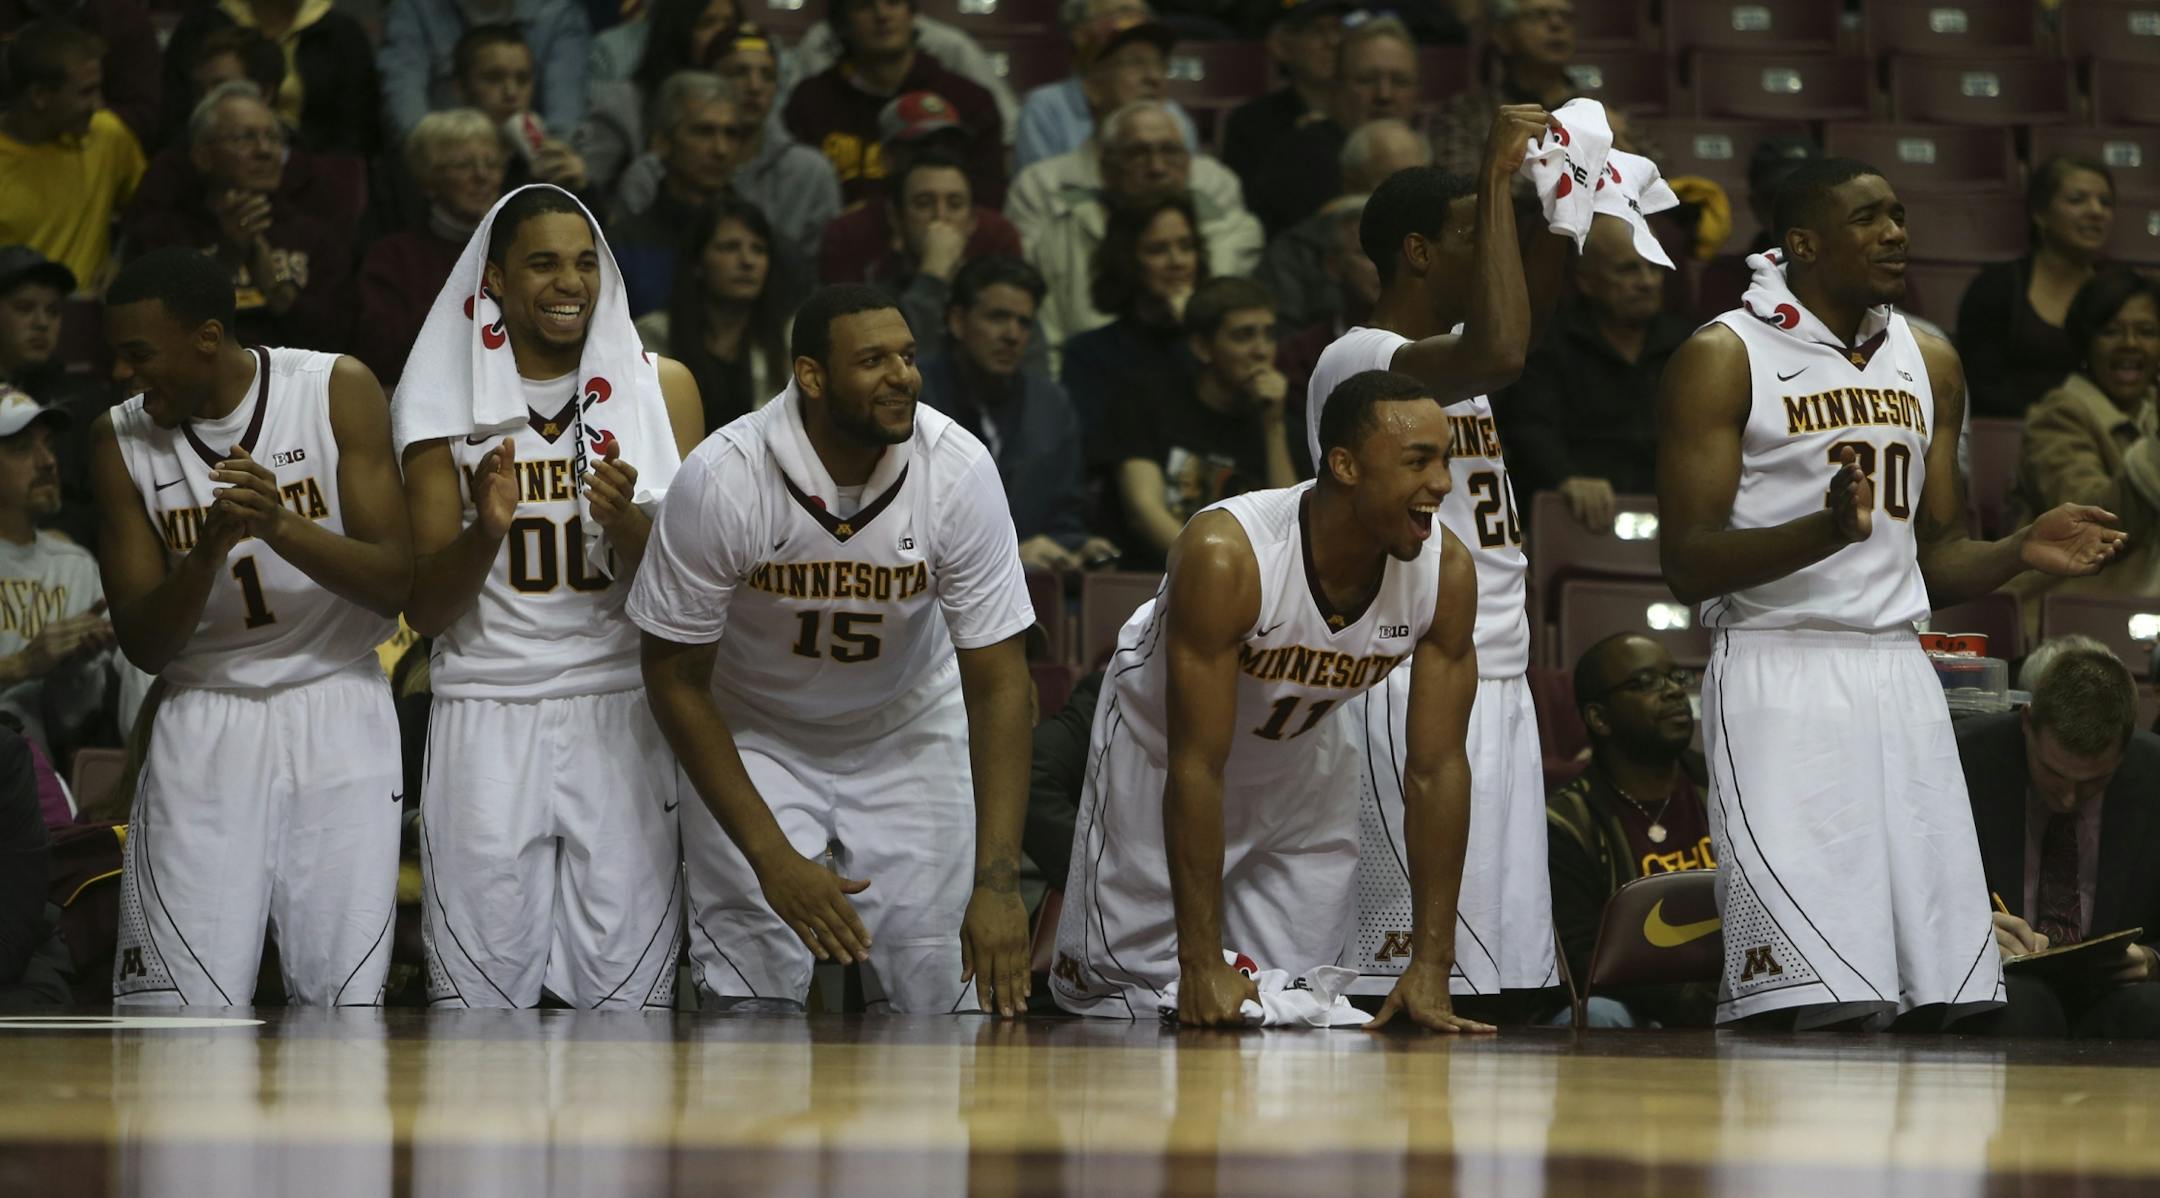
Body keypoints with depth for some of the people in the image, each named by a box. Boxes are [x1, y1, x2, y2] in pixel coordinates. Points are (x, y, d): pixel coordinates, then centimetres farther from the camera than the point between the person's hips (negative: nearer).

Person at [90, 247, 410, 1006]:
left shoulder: (338, 392, -4)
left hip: (337, 714, -1)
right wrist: (208, 552, -21)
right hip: (205, 722, 1)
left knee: (343, 1003, -3)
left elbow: (394, 585, -8)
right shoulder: (121, 442, 0)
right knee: (176, 1007, -9)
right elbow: (144, 647, -2)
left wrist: (281, 527, -25)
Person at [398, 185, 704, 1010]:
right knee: (478, 991, -4)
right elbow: (422, 611, 4)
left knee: (629, 993, -5)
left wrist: (625, 522, -15)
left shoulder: (662, 386, 7)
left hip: (623, 718, 0)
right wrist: (485, 533, -15)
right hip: (486, 720, 0)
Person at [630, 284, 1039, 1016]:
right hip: (752, 736, -1)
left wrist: (997, 882, -29)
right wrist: (772, 858, -23)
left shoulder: (960, 470, -23)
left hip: (908, 736, 1)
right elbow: (676, 679, -16)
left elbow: (997, 684, -20)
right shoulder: (722, 481, -27)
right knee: (752, 999, -11)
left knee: (936, 1005, -6)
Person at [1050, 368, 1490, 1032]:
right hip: (1165, 746, -4)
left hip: (1299, 756, 4)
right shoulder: (1224, 555, -39)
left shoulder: (1446, 571, -25)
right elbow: (1197, 766, -36)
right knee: (1119, 989, -1)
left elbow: (1438, 768, -19)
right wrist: (1202, 963, -37)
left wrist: (1432, 966, -23)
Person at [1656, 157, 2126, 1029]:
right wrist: (1825, 531, -26)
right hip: (1779, 671, -6)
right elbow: (1687, 564, -11)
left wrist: (2022, 553, -1)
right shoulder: (1723, 359, -4)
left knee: (1941, 991, -1)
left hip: (1896, 672, 6)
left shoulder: (1928, 363, 15)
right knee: (1805, 1002, -15)